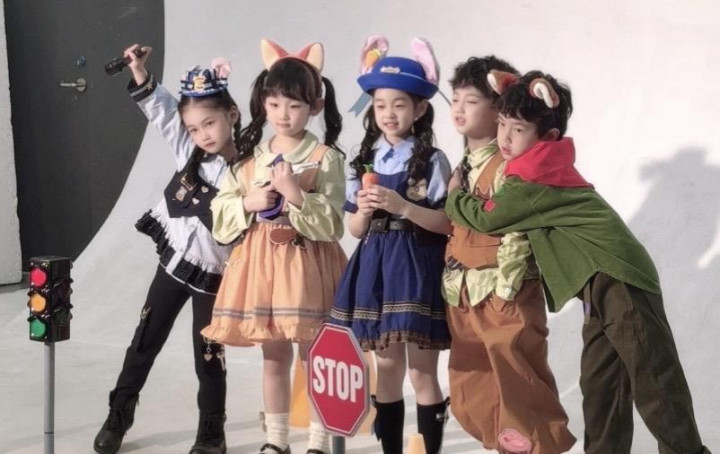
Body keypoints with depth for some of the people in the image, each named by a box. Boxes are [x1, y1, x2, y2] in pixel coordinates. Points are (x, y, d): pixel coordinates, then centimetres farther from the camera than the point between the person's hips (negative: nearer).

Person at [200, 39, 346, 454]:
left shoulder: (326, 158, -7)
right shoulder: (250, 157, 7)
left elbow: (331, 224, -14)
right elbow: (221, 217, 7)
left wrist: (295, 194, -24)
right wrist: (249, 203, -11)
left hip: (307, 264, -4)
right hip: (261, 262, 5)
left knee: (314, 356, 1)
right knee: (274, 356, 13)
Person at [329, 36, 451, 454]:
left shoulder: (431, 160, -3)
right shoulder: (366, 161, 10)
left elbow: (448, 223, -8)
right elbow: (355, 229, 13)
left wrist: (402, 207, -18)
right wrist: (364, 212, -9)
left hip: (416, 268, -4)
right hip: (375, 268, 5)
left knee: (422, 371, -3)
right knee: (386, 366, 9)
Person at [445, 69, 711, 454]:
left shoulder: (533, 178, -12)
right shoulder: (549, 162, 16)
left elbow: (486, 217, -3)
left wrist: (453, 198, 13)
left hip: (614, 276, -10)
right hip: (606, 278, 10)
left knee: (651, 379, -9)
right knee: (599, 381, 10)